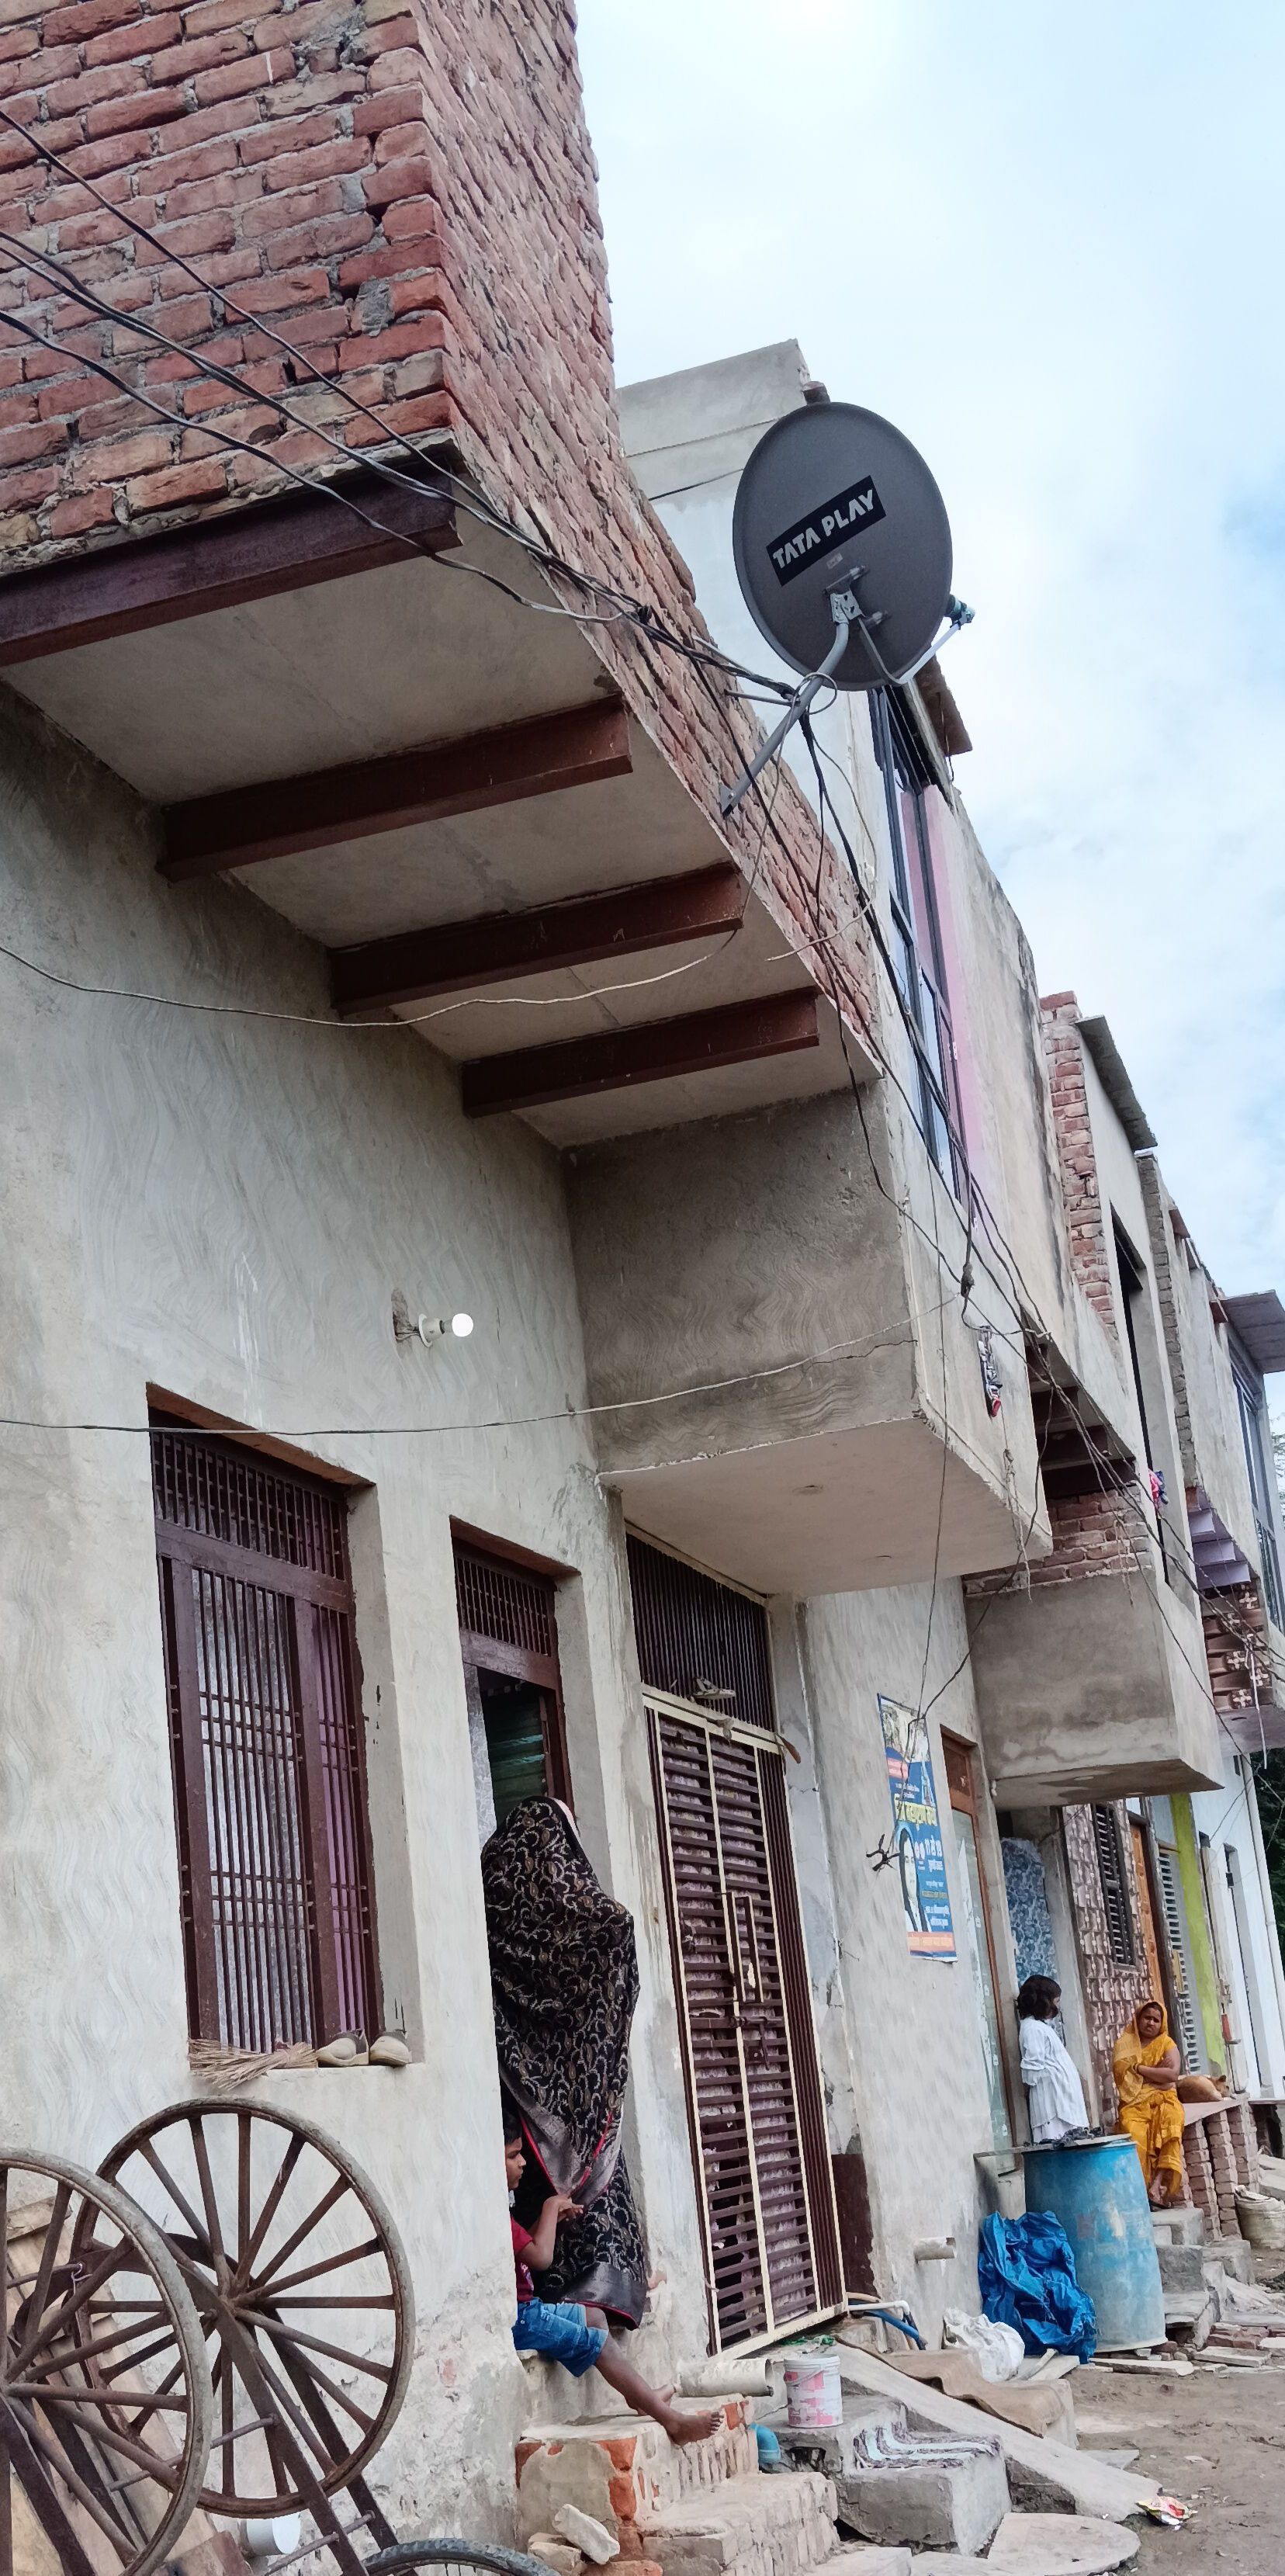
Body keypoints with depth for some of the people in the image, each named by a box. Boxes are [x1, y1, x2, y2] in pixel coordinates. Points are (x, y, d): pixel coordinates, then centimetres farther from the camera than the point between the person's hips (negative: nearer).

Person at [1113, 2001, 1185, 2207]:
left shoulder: (1166, 2043, 11)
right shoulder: (1125, 2044, 14)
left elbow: (1173, 2074, -5)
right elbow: (1123, 2074, 0)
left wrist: (1140, 2069, -4)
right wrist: (1157, 2071, -5)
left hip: (1163, 2099, 0)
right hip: (1135, 2102, 0)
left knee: (1170, 2128, -35)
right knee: (1134, 2134, -34)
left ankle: (1157, 2184, -41)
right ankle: (1140, 2188, -39)